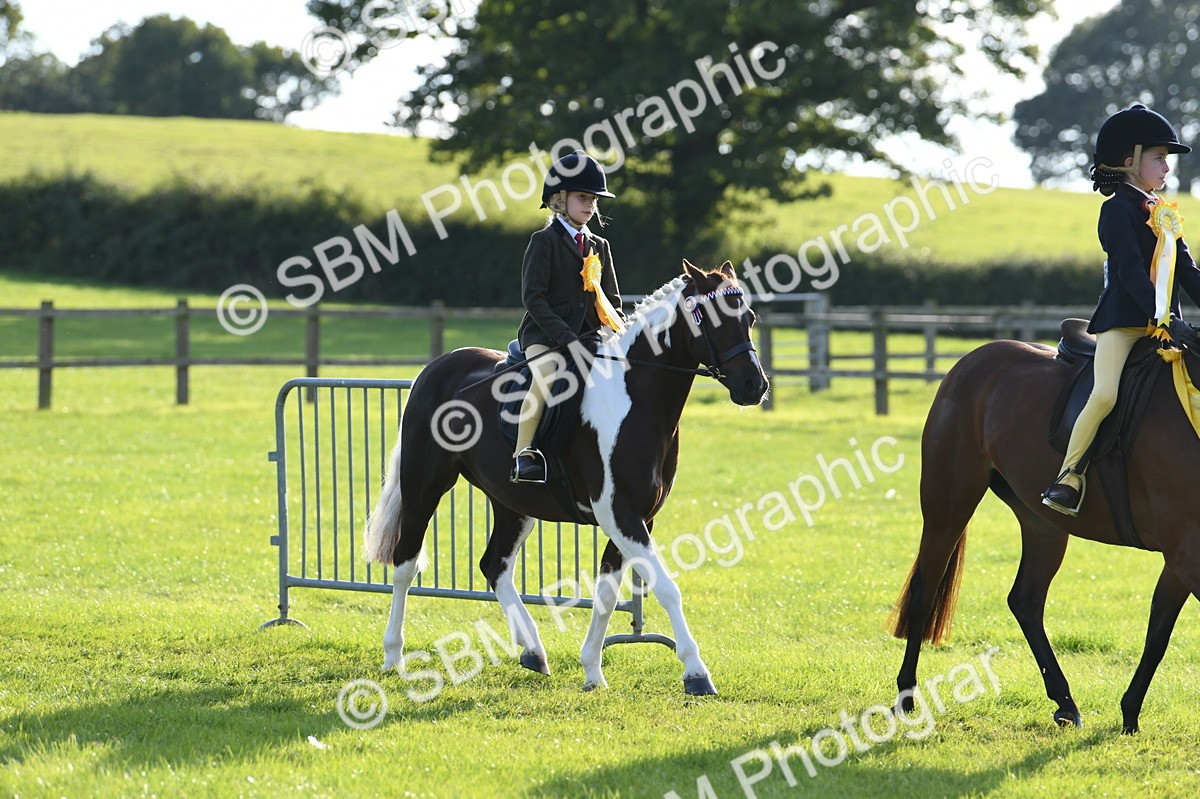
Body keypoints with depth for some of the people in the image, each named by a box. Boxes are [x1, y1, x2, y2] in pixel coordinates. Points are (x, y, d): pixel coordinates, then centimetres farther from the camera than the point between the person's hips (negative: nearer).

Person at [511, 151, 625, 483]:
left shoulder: (599, 247, 18)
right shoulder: (545, 241, -1)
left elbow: (611, 300, 21)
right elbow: (533, 297, -10)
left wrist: (617, 331, -1)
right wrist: (564, 335, -20)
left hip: (587, 335, 6)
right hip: (543, 333, -6)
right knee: (546, 374, -35)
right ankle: (523, 453, -33)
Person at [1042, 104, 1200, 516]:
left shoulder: (1163, 213, 19)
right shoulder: (1119, 208, -7)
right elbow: (1130, 271, -18)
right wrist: (1162, 319, -27)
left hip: (1165, 323, 8)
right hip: (1123, 320, -8)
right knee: (1105, 393, -23)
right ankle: (1068, 478, -18)